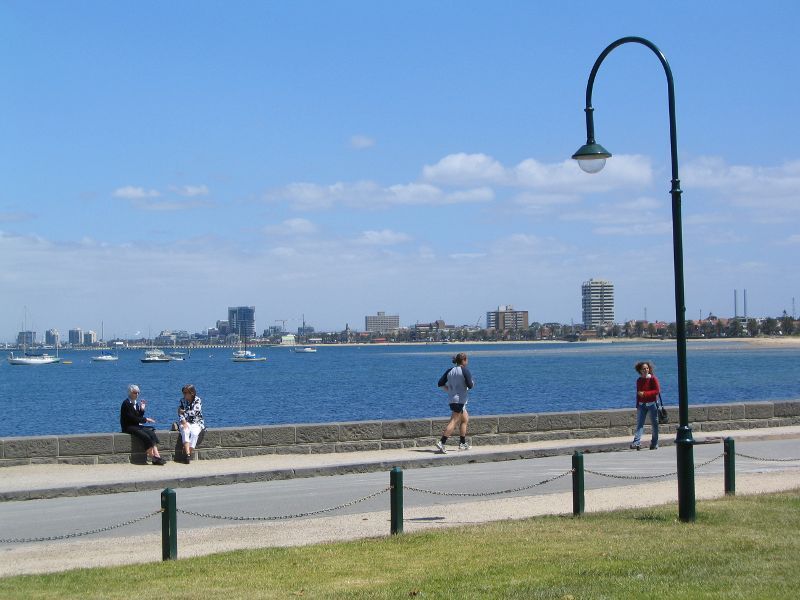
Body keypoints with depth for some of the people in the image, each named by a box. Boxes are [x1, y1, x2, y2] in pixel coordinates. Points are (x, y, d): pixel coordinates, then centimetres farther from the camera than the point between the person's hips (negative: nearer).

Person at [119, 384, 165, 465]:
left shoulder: (136, 403, 16)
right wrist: (146, 419, -14)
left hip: (136, 426, 8)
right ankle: (152, 457, -22)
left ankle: (156, 456, -30)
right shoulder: (126, 404, -10)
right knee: (146, 436, -29)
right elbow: (132, 418, -17)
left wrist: (142, 409, 1)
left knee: (151, 433, -18)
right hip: (128, 427, -8)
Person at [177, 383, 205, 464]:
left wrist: (184, 412, -1)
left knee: (194, 433, -32)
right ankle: (187, 454, -40)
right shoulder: (182, 400, 7)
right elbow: (180, 413, 0)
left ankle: (187, 454, -29)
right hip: (185, 422, 2)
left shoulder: (198, 400, -4)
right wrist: (183, 421, -17)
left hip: (196, 422, -2)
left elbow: (194, 412, -13)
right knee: (185, 432, -31)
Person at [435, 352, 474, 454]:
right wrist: (472, 383, 7)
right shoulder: (465, 371, -11)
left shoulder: (450, 371, 8)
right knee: (454, 421, -10)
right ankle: (441, 443, -19)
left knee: (465, 419, 21)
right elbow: (470, 386, -15)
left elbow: (440, 383, 7)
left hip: (452, 399, 8)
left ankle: (463, 443, 24)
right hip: (460, 399, -8)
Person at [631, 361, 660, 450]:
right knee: (639, 424, -8)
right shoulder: (639, 380, 10)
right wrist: (637, 405, 14)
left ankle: (654, 444, 11)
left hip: (652, 404, -4)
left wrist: (645, 393, -19)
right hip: (642, 405, 4)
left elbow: (657, 391, -13)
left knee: (654, 424, 4)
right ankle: (637, 442, -17)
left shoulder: (653, 379, -6)